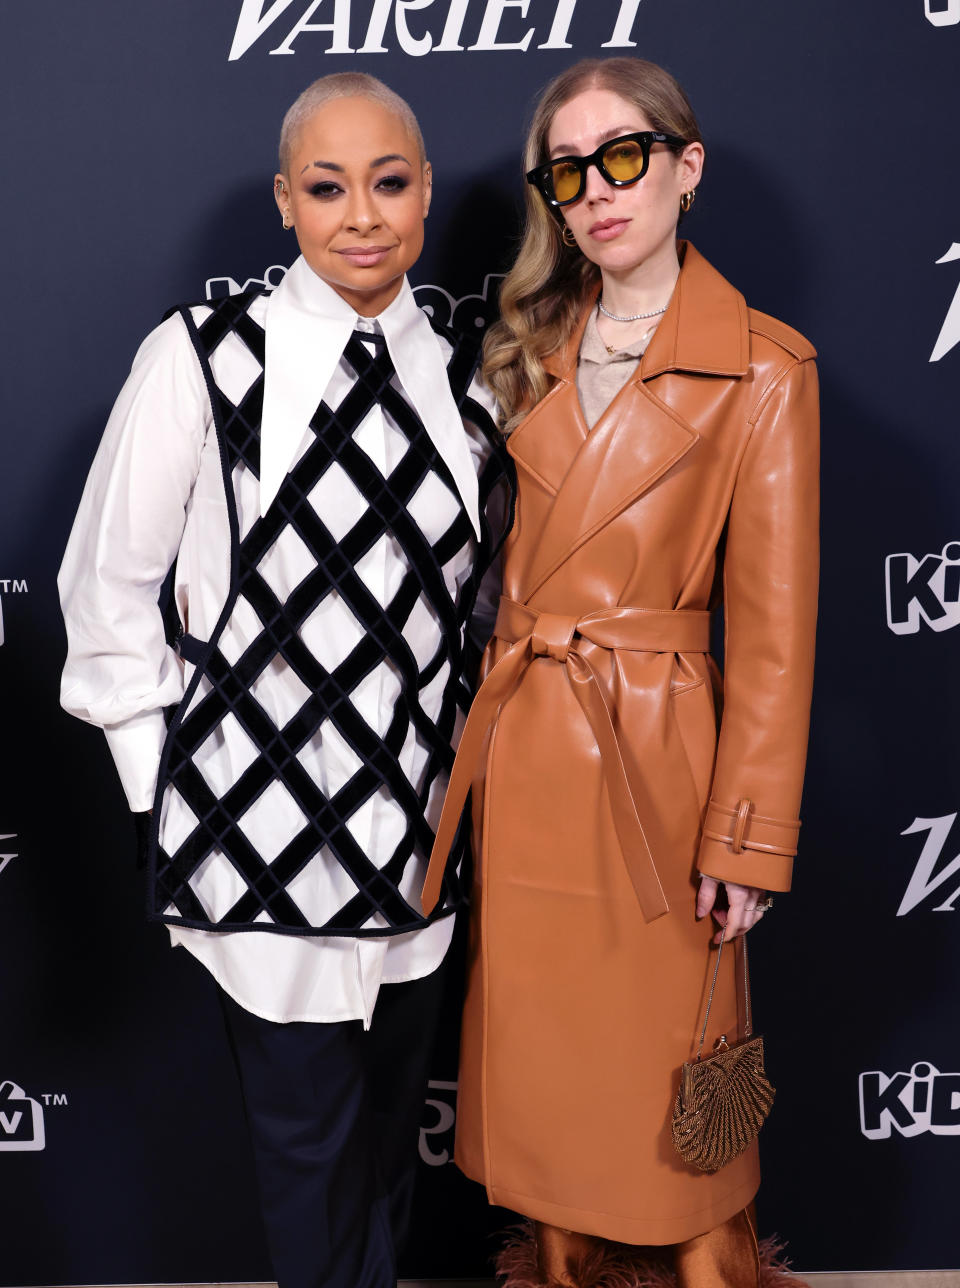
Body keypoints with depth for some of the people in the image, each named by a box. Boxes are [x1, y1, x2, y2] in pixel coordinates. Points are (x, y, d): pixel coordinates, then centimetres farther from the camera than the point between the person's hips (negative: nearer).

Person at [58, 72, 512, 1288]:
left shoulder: (464, 377, 3)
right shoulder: (204, 355, -10)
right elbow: (106, 589, -4)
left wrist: (465, 750, 11)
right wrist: (165, 787, -4)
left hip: (416, 822, 4)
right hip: (265, 821, -4)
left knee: (392, 1130, 20)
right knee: (310, 1139, 9)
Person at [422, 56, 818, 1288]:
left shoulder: (764, 369, -7)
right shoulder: (529, 347, 9)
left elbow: (773, 626, -8)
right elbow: (484, 556, 13)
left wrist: (747, 841, -9)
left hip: (650, 752, -4)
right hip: (512, 746, 5)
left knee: (659, 1048, 8)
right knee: (534, 1046, 15)